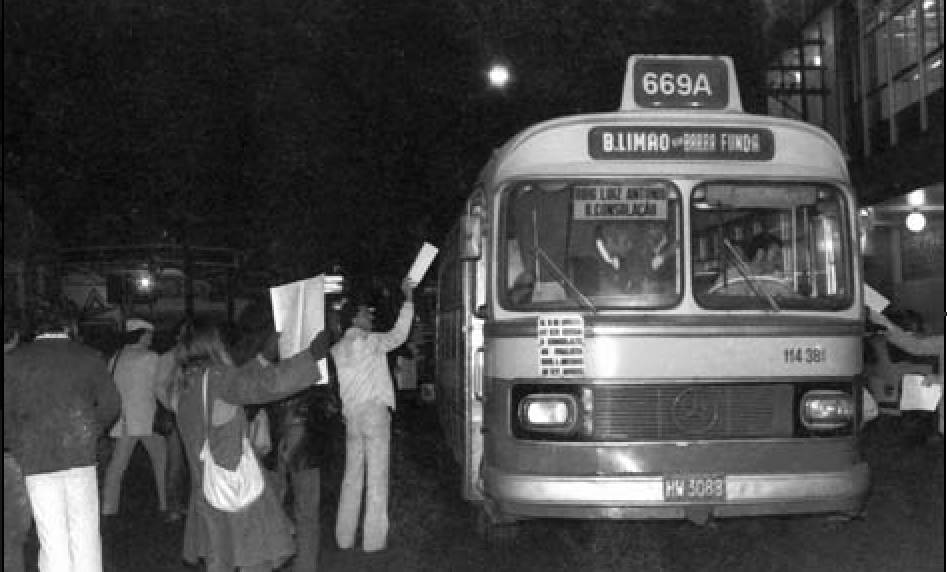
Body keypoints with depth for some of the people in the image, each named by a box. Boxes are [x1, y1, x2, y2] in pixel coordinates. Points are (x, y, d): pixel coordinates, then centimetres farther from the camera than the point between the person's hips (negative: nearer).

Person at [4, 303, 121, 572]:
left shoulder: (13, 360, 3)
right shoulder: (89, 357, 4)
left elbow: (6, 412, -1)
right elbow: (111, 404, 4)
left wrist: (18, 446, 11)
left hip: (36, 458, 0)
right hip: (81, 455, 0)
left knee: (52, 538, 5)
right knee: (86, 531, 9)